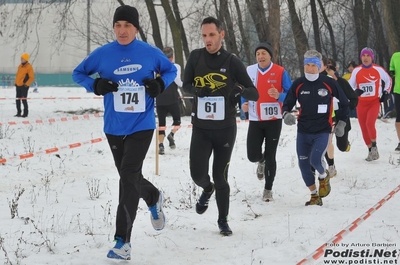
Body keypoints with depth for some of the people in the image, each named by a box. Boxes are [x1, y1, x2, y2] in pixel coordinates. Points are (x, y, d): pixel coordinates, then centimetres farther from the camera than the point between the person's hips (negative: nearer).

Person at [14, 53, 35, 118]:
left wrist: (26, 84, -19)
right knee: (17, 99, 10)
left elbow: (32, 77, -15)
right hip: (18, 85, 8)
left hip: (24, 86, -8)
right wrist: (15, 82, 15)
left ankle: (25, 113, 1)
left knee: (24, 99, -8)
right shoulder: (20, 66, 11)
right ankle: (19, 113, 19)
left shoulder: (29, 67, -12)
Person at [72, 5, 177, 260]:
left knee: (129, 176, -15)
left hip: (142, 125, -3)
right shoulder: (102, 54, -2)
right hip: (114, 127, 3)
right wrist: (96, 85, -10)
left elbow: (171, 70, 14)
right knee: (129, 177, 15)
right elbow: (78, 73, 9)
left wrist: (160, 84, -7)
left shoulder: (151, 53, -3)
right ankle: (153, 197, 50)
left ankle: (123, 240, -11)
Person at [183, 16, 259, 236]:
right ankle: (207, 189, 32)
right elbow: (186, 85, 10)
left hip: (225, 129, -1)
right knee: (198, 174, -5)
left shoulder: (232, 62, -8)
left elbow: (254, 94, -7)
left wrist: (240, 90, -30)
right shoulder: (195, 57, -2)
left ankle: (223, 220, 23)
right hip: (200, 128, 1)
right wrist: (198, 90, -14)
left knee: (220, 177, 6)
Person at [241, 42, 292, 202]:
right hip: (255, 120, 2)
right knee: (253, 156, -3)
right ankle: (261, 161, 36)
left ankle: (268, 189, 17)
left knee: (270, 156, 1)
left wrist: (279, 96, -25)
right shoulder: (249, 71, 0)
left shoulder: (280, 72, -8)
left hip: (273, 120, -2)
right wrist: (244, 103, -4)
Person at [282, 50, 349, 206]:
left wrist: (341, 122, 6)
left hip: (322, 131, -3)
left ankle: (324, 176, 13)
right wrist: (286, 114, -17)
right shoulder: (298, 84, -2)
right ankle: (315, 196, 22)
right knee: (304, 165, 4)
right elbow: (287, 103, 6)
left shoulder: (329, 83, -6)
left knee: (315, 159, -22)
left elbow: (344, 102, 8)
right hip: (303, 131, 3)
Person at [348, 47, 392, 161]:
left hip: (374, 102, -2)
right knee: (364, 128, 2)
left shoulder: (378, 69, -2)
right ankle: (370, 151, 19)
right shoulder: (356, 71, 1)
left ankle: (374, 146, 0)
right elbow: (350, 86, 8)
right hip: (361, 104, 2)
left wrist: (386, 92, 5)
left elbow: (388, 80, 15)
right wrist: (355, 92, -12)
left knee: (370, 124, -22)